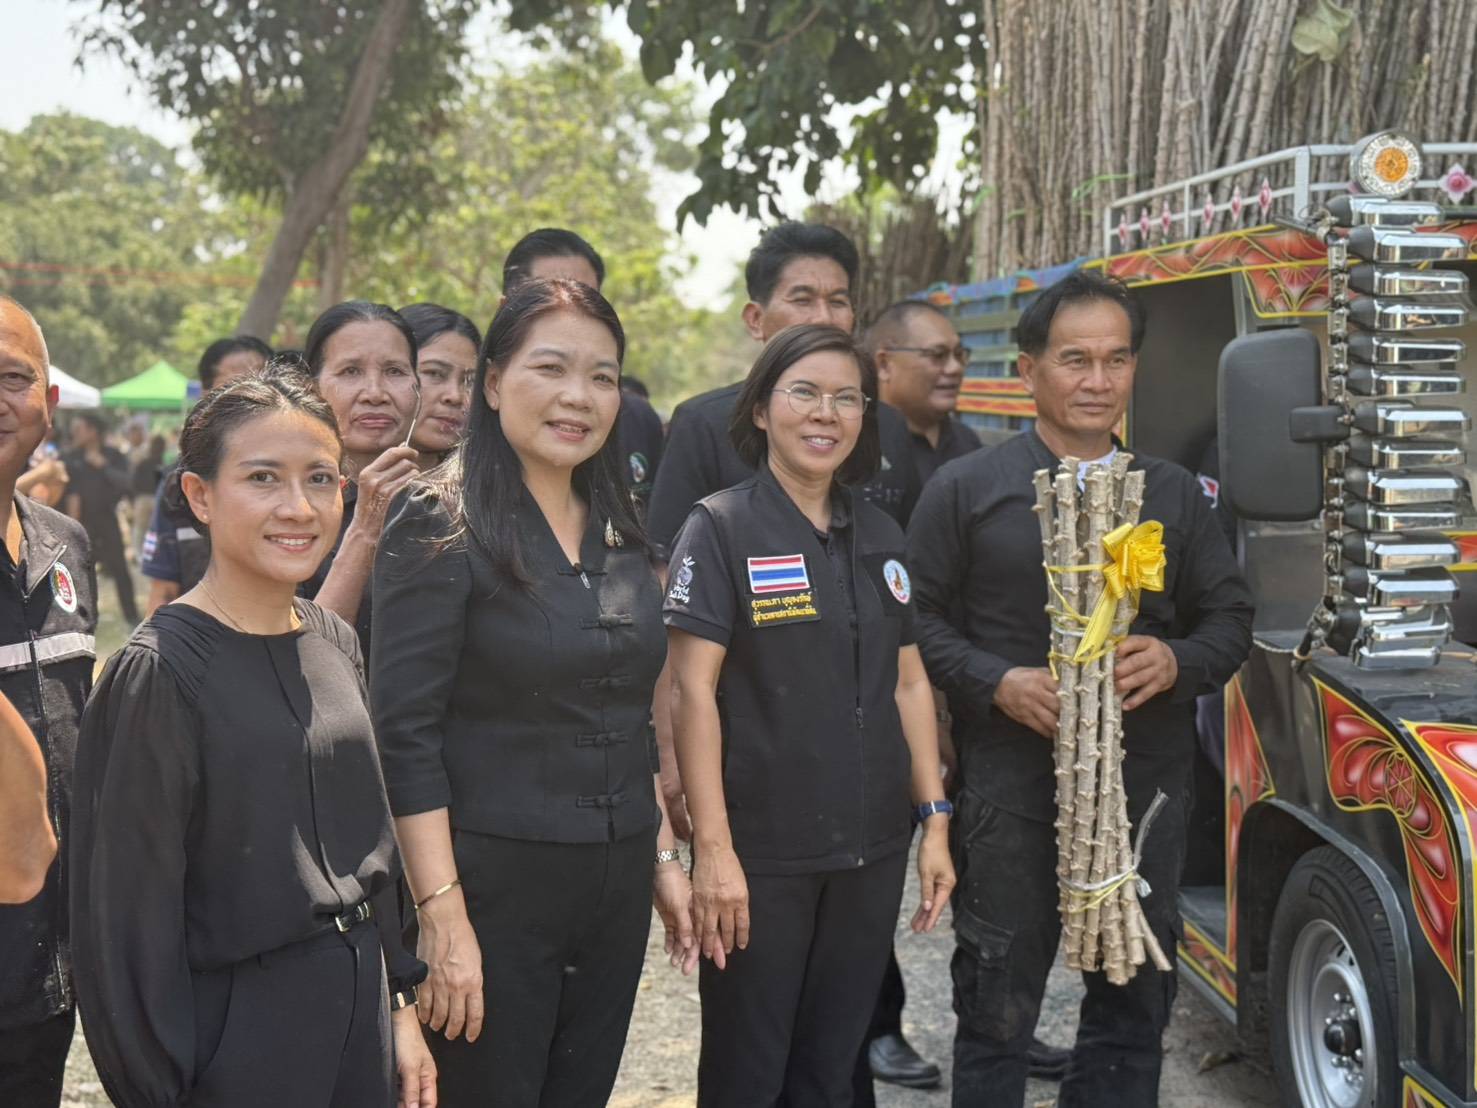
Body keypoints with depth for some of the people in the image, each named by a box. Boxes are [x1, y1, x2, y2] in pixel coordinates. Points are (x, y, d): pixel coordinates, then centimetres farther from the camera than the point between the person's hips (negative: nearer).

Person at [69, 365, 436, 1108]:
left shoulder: (335, 644, 3)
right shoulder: (157, 672, -16)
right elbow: (131, 912, -15)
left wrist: (398, 1003, 11)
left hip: (358, 1007, 6)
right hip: (231, 1027, -6)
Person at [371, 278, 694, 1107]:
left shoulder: (619, 530, 9)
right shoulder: (443, 525, -11)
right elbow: (406, 734, -15)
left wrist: (664, 857, 13)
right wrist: (443, 916, -19)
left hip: (615, 884, 6)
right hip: (494, 883, -6)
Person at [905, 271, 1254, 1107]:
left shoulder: (1176, 494, 11)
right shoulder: (966, 490, 2)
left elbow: (1232, 616, 12)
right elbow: (921, 620, 0)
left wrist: (1178, 660, -10)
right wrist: (999, 685, -16)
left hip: (1147, 790, 3)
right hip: (1011, 792, -3)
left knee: (1135, 1007, 12)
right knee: (998, 1010, 6)